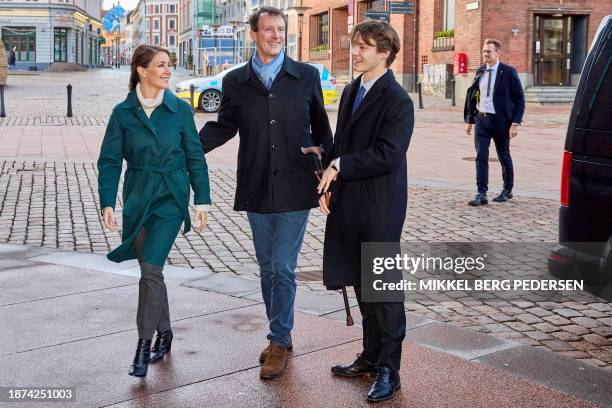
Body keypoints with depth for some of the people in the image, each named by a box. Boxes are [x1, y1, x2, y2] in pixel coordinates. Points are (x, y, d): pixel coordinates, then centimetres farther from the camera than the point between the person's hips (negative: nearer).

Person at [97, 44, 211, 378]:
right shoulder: (123, 112, -1)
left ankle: (144, 343, -3)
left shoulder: (180, 110, -1)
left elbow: (195, 157, 4)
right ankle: (164, 332, 28)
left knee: (151, 268, -12)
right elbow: (109, 161, 0)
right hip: (137, 198, 2)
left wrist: (202, 200, 2)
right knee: (150, 270, 11)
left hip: (170, 199, -2)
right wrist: (107, 203, -10)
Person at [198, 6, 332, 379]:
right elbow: (224, 127, 9)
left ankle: (279, 342, 10)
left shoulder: (306, 76, 1)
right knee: (268, 268, 13)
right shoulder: (236, 82, 5)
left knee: (283, 268, -2)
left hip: (295, 190, -2)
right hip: (256, 192, 3)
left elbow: (321, 129, 7)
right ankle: (281, 336, 27)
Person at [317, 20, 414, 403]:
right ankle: (371, 356, 30)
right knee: (362, 284, 16)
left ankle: (389, 370, 11)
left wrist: (340, 167, -14)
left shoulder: (397, 99, -13)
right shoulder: (351, 91, 13)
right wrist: (331, 185, 7)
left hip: (380, 206, -8)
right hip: (349, 203, 8)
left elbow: (387, 154, -21)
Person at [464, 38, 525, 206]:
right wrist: (469, 120, 9)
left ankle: (507, 190, 28)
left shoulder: (508, 72, -8)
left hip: (500, 121, -4)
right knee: (481, 157, -4)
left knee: (504, 157, 11)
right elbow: (472, 96, 13)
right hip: (481, 119, 4)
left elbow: (520, 100, -7)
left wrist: (515, 123, -14)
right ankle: (482, 194, -3)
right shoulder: (480, 72, 6)